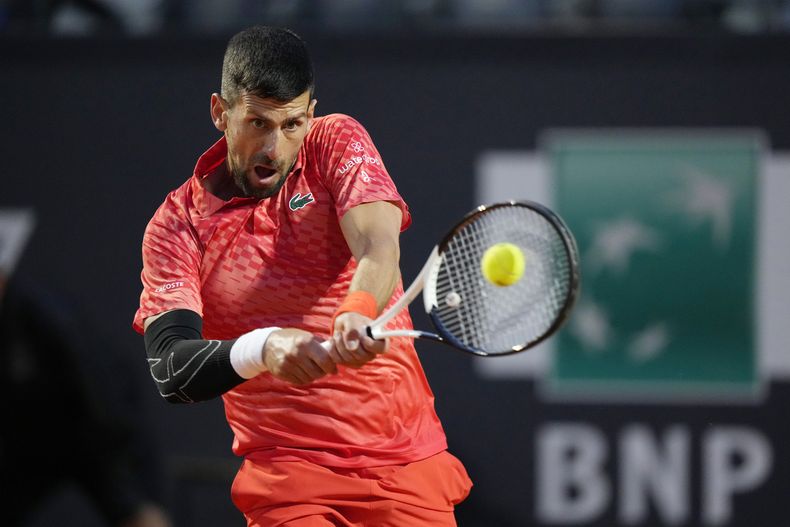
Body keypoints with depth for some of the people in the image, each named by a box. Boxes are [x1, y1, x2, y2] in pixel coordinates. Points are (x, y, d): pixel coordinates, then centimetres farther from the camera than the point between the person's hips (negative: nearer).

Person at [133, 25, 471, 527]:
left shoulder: (337, 143, 2)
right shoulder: (178, 224, -1)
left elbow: (379, 246, -17)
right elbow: (171, 369, -13)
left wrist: (360, 311, -40)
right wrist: (262, 349, -33)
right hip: (286, 474, -1)